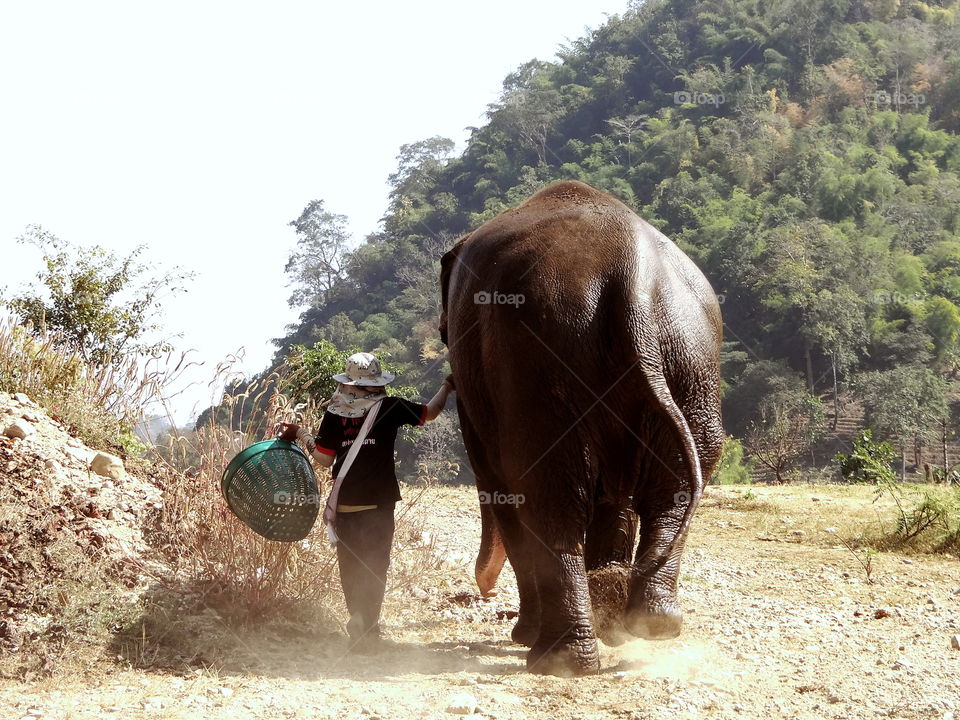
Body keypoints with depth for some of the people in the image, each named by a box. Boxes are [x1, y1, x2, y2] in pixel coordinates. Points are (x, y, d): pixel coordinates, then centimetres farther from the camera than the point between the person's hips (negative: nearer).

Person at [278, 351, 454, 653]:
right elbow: (430, 412, 10)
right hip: (378, 502, -2)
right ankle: (366, 627, -7)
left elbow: (324, 458, 3)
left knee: (350, 565, 12)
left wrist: (300, 434, 19)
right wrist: (447, 386, 28)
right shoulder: (390, 407, -3)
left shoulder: (334, 413, 1)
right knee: (374, 564, 1)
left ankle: (358, 621, 17)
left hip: (344, 503, 2)